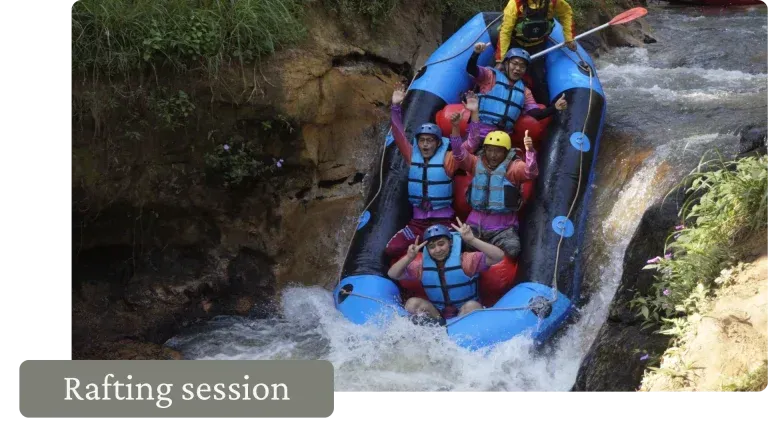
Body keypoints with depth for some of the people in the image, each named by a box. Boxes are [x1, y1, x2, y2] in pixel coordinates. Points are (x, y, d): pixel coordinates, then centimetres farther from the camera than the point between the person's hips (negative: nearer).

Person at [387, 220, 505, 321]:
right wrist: (409, 258, -24)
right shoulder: (422, 264, -4)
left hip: (465, 315, -3)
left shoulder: (465, 260, -16)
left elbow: (499, 256, -26)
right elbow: (392, 274, -5)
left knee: (472, 306, -35)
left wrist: (472, 240, -38)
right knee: (412, 303, -18)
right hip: (437, 314, 4)